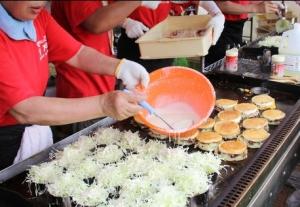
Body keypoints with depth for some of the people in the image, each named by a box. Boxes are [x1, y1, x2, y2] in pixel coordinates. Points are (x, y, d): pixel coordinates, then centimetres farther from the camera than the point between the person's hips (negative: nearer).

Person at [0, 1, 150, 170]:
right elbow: (24, 110, -34)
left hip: (38, 129, 7)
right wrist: (103, 105, -42)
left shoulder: (37, 16, -4)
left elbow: (78, 53, -2)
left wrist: (121, 67, -21)